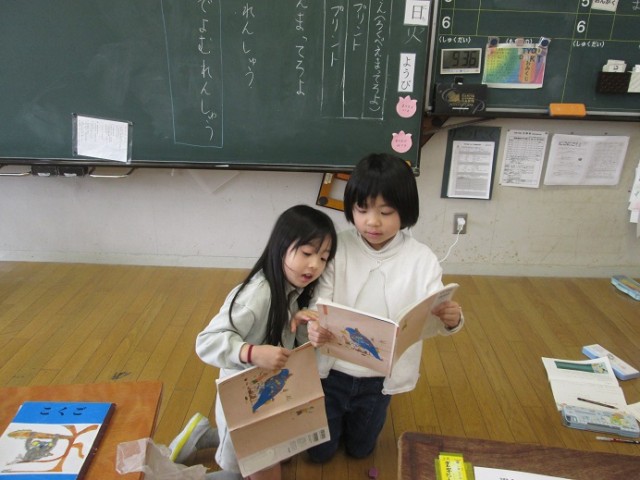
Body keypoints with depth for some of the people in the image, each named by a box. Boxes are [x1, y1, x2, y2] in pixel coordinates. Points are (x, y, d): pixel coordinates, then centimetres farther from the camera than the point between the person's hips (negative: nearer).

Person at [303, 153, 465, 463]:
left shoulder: (421, 259, -16)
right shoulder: (338, 248, -16)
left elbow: (434, 317, -17)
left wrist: (451, 320, -40)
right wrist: (315, 327, -41)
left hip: (380, 378, 1)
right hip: (332, 370, 0)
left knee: (360, 449, 26)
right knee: (319, 452, 22)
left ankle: (354, 422, 58)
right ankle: (338, 416, 52)